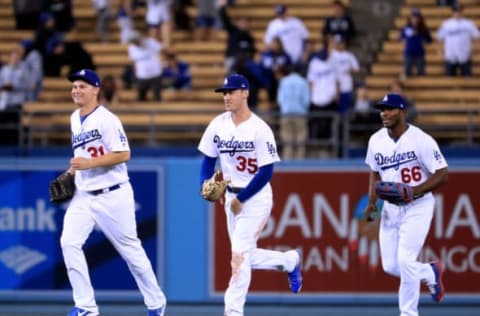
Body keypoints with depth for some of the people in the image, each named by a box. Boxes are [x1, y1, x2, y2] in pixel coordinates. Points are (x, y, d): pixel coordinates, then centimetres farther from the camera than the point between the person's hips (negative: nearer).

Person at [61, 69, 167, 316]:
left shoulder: (107, 119, -13)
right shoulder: (75, 119, 12)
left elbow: (123, 154, -19)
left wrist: (90, 163, -25)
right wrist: (71, 171, 11)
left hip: (112, 196, -7)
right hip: (83, 195, 7)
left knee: (130, 249, 3)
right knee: (69, 243, -11)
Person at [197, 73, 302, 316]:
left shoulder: (260, 129, -17)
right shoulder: (218, 125, 0)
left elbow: (267, 171, -17)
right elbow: (208, 160, 9)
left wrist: (241, 199, -17)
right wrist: (206, 185, -10)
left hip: (256, 198, -7)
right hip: (232, 196, 7)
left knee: (239, 254, -12)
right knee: (245, 256, 13)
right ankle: (289, 260, 38)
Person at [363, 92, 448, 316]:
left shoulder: (421, 140, -17)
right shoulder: (376, 140, 1)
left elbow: (442, 174, -16)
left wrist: (413, 191, -27)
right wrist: (371, 202, 4)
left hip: (417, 207, -6)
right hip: (391, 208, 6)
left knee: (405, 261, -16)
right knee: (390, 266, 5)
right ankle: (431, 273, 34)